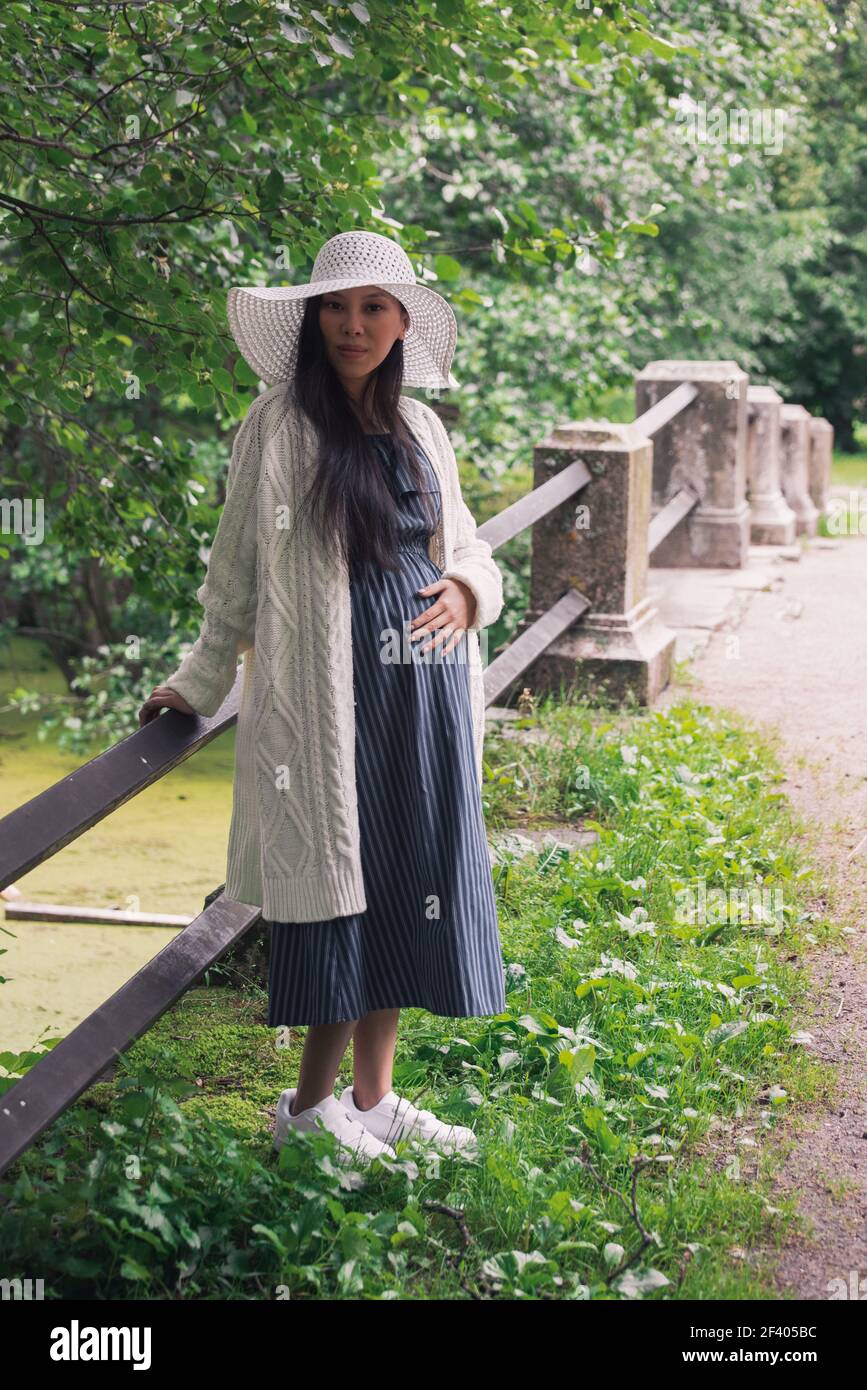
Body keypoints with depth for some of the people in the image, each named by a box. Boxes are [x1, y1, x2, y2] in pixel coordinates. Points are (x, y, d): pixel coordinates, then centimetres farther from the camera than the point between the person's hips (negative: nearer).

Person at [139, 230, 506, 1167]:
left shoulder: (418, 431, 10)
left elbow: (468, 549, 17)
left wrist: (467, 591, -5)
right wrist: (199, 684, -1)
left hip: (425, 678, 6)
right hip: (338, 680, -6)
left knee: (410, 882, 9)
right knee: (353, 875, -1)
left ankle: (373, 1097, 23)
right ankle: (310, 1107, 15)